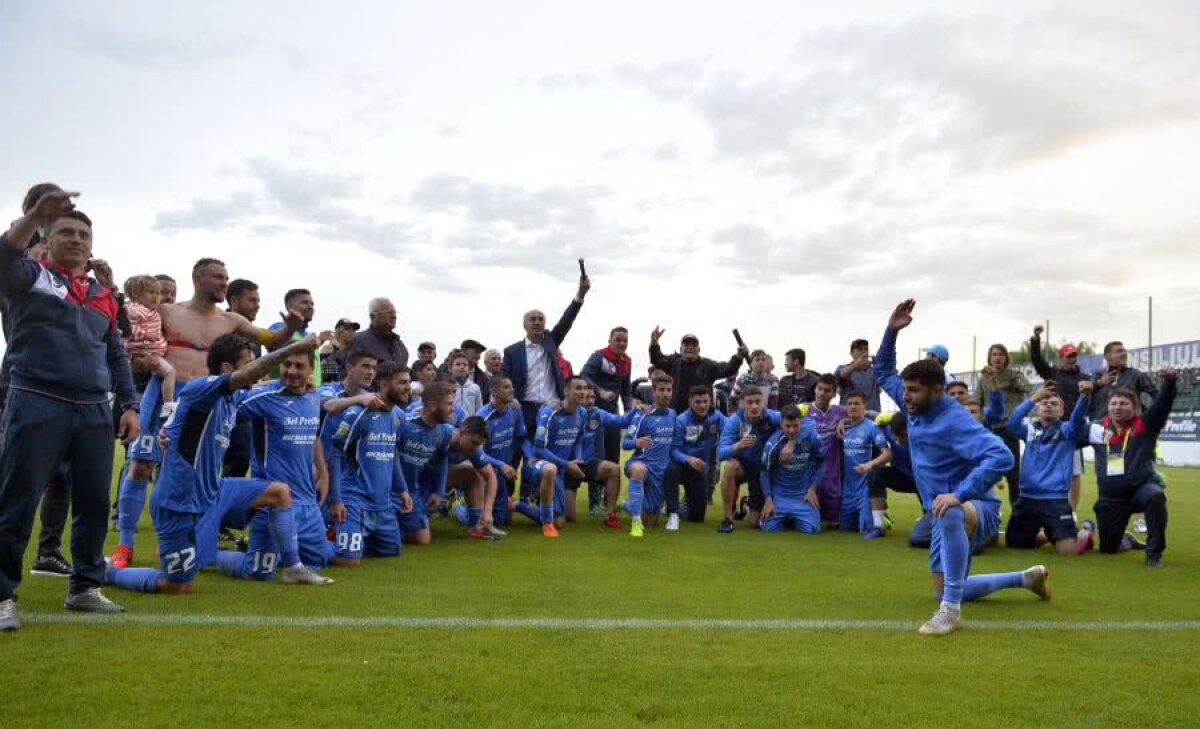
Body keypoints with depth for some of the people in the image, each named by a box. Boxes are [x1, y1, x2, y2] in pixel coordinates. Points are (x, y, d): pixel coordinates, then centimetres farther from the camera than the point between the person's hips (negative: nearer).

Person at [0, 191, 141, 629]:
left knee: (94, 502, 7)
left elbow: (117, 356, 21)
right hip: (37, 405, -5)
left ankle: (85, 588, 19)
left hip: (94, 412, 5)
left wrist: (128, 404, 13)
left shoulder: (103, 296, 19)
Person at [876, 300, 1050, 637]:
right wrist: (891, 331, 0)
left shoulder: (954, 420, -25)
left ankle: (951, 610, -37)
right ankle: (1027, 578, 38)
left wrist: (960, 495, -42)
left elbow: (1002, 456, -37)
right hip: (947, 518, 9)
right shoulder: (915, 407, 1)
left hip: (977, 510, -9)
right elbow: (883, 372, 15)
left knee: (950, 515, -46)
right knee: (944, 592, 19)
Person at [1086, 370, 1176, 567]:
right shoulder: (1098, 429, 3)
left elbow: (1162, 404, -19)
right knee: (1108, 548, 9)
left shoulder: (1145, 426, -3)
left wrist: (1169, 381, -35)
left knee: (1155, 495, -41)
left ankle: (1154, 552, -23)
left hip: (1142, 487, -3)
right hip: (1111, 498, 3)